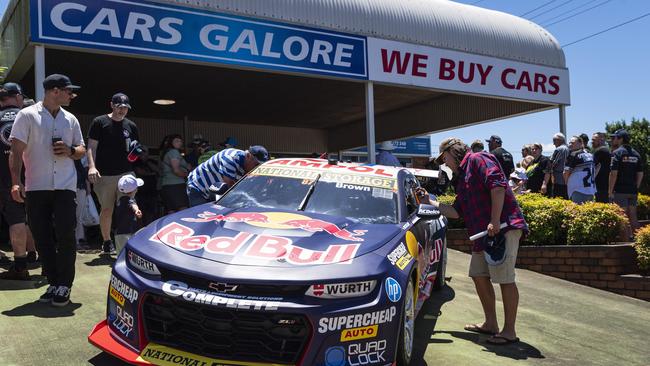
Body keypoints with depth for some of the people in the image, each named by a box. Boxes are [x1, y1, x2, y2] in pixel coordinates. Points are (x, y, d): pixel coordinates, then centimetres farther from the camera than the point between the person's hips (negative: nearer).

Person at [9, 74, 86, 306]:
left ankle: (64, 285, 3)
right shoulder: (27, 115, 1)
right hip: (36, 188, -1)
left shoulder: (71, 119, 12)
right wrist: (16, 181, -13)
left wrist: (70, 151, -5)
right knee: (43, 239, 4)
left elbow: (82, 150, 18)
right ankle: (54, 283, 16)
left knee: (65, 236, -6)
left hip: (65, 186, 2)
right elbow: (17, 150, -3)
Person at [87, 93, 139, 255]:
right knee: (106, 209, 3)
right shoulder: (99, 122, 2)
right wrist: (92, 166, -15)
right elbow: (91, 147, -2)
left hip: (126, 173, 3)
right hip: (104, 174, -2)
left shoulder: (131, 126, 13)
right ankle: (107, 242, 18)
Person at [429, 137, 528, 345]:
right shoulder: (462, 178, 25)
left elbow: (497, 185, -18)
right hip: (483, 234, 10)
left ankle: (509, 331, -2)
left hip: (503, 227, -10)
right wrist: (430, 202, 22)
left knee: (505, 278, -8)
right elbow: (456, 212, 25)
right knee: (479, 276, 12)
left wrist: (495, 221, -24)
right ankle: (490, 324, 22)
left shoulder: (478, 160, -3)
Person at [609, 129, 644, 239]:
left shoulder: (617, 153, -9)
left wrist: (610, 191, -12)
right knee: (633, 216, 12)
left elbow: (613, 173, -15)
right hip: (633, 191, 6)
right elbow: (640, 174, 10)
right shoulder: (636, 154, 11)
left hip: (620, 191, -6)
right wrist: (636, 188, 16)